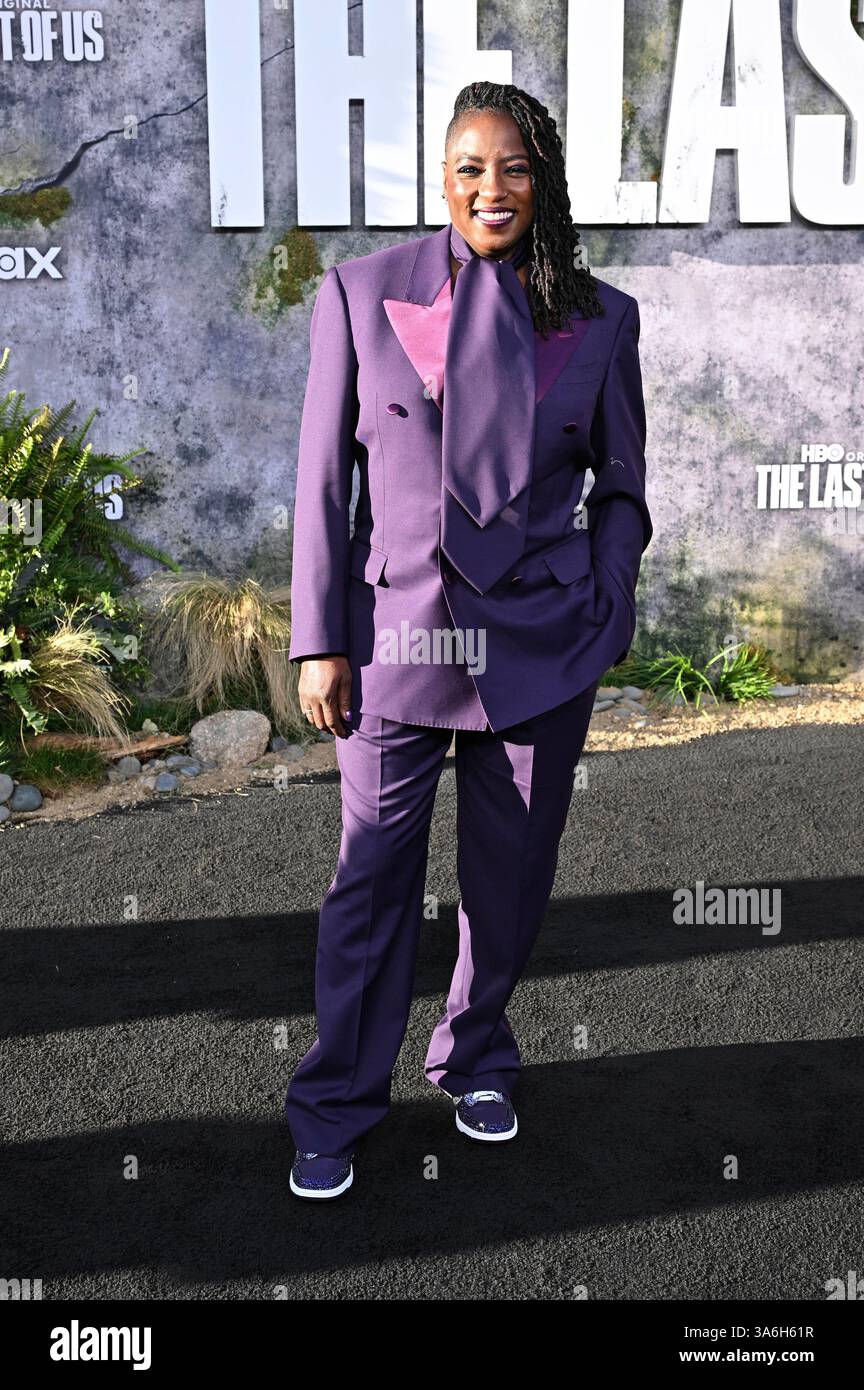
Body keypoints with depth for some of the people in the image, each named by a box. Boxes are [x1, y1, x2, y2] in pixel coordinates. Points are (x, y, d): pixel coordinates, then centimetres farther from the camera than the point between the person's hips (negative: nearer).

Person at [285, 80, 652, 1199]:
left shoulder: (600, 320, 4)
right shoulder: (361, 293, 0)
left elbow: (619, 487, 11)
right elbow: (324, 480, 0)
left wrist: (607, 617, 0)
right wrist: (318, 641, -4)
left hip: (542, 644, 2)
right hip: (399, 635, -1)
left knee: (512, 875, 12)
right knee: (371, 878, 3)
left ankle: (476, 1063, 37)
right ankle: (336, 1109, 22)